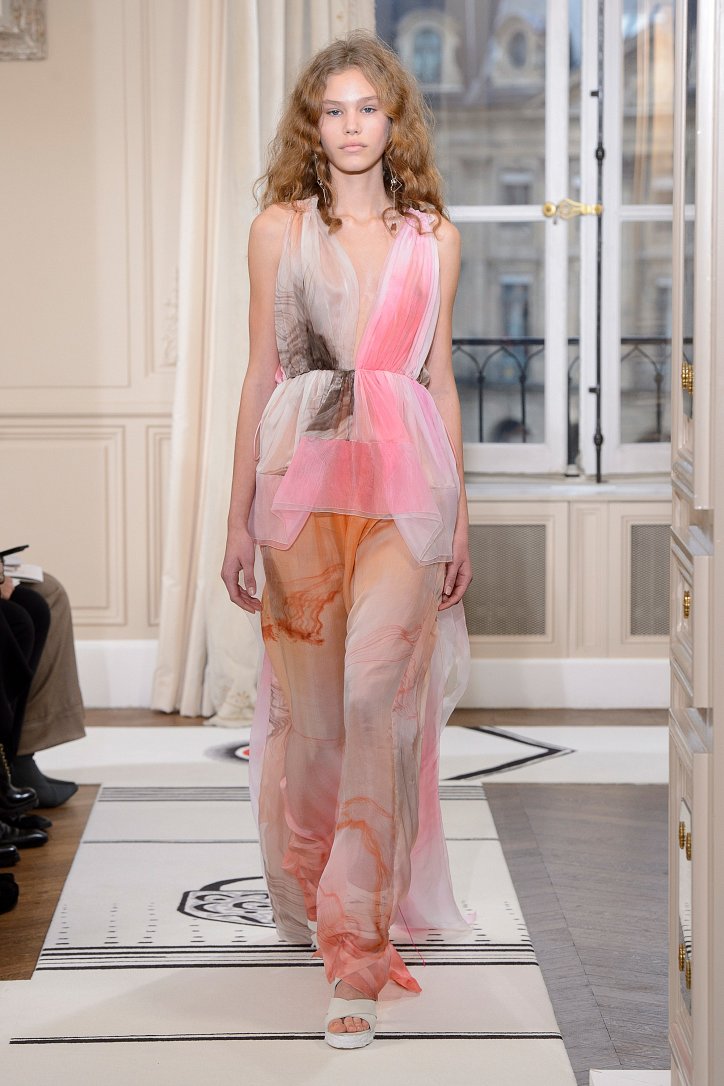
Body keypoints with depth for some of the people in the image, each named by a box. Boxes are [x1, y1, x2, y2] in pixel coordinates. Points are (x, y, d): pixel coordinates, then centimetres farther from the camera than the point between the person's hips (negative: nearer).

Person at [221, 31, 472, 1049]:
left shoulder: (433, 235, 10)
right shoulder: (279, 229, 7)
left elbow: (440, 378, 13)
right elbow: (260, 378, 8)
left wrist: (459, 518, 11)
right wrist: (239, 518, 4)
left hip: (404, 480, 0)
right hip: (303, 477, 1)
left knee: (377, 696, -13)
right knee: (309, 704, 4)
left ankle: (358, 951, -11)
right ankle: (313, 898, 26)